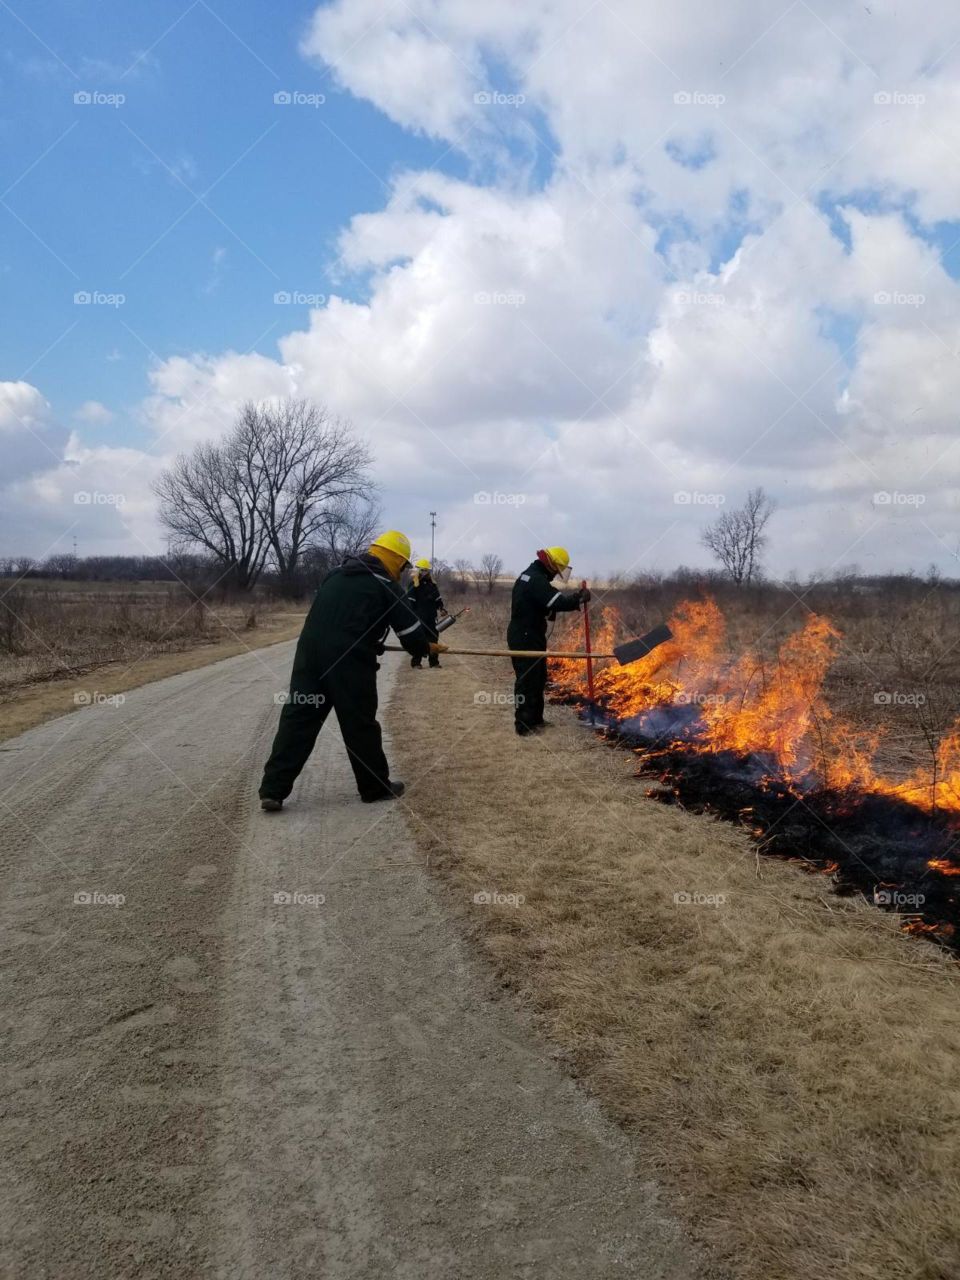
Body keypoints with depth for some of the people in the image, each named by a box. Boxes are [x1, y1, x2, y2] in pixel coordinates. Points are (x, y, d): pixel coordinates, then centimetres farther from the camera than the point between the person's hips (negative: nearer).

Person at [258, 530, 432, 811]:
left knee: (297, 719, 5)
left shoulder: (337, 575, 22)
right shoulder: (386, 586, 4)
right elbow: (411, 629, 4)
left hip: (309, 652, 5)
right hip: (350, 661, -5)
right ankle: (376, 787, 22)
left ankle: (273, 790, 3)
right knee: (360, 725, 7)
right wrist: (423, 650, 26)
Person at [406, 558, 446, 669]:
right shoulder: (414, 585, -3)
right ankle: (416, 662, 3)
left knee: (433, 638, 6)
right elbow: (410, 601, -6)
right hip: (419, 617, -5)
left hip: (431, 617, 5)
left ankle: (434, 662, 13)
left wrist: (441, 608, 3)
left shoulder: (432, 584, 11)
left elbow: (437, 598, 18)